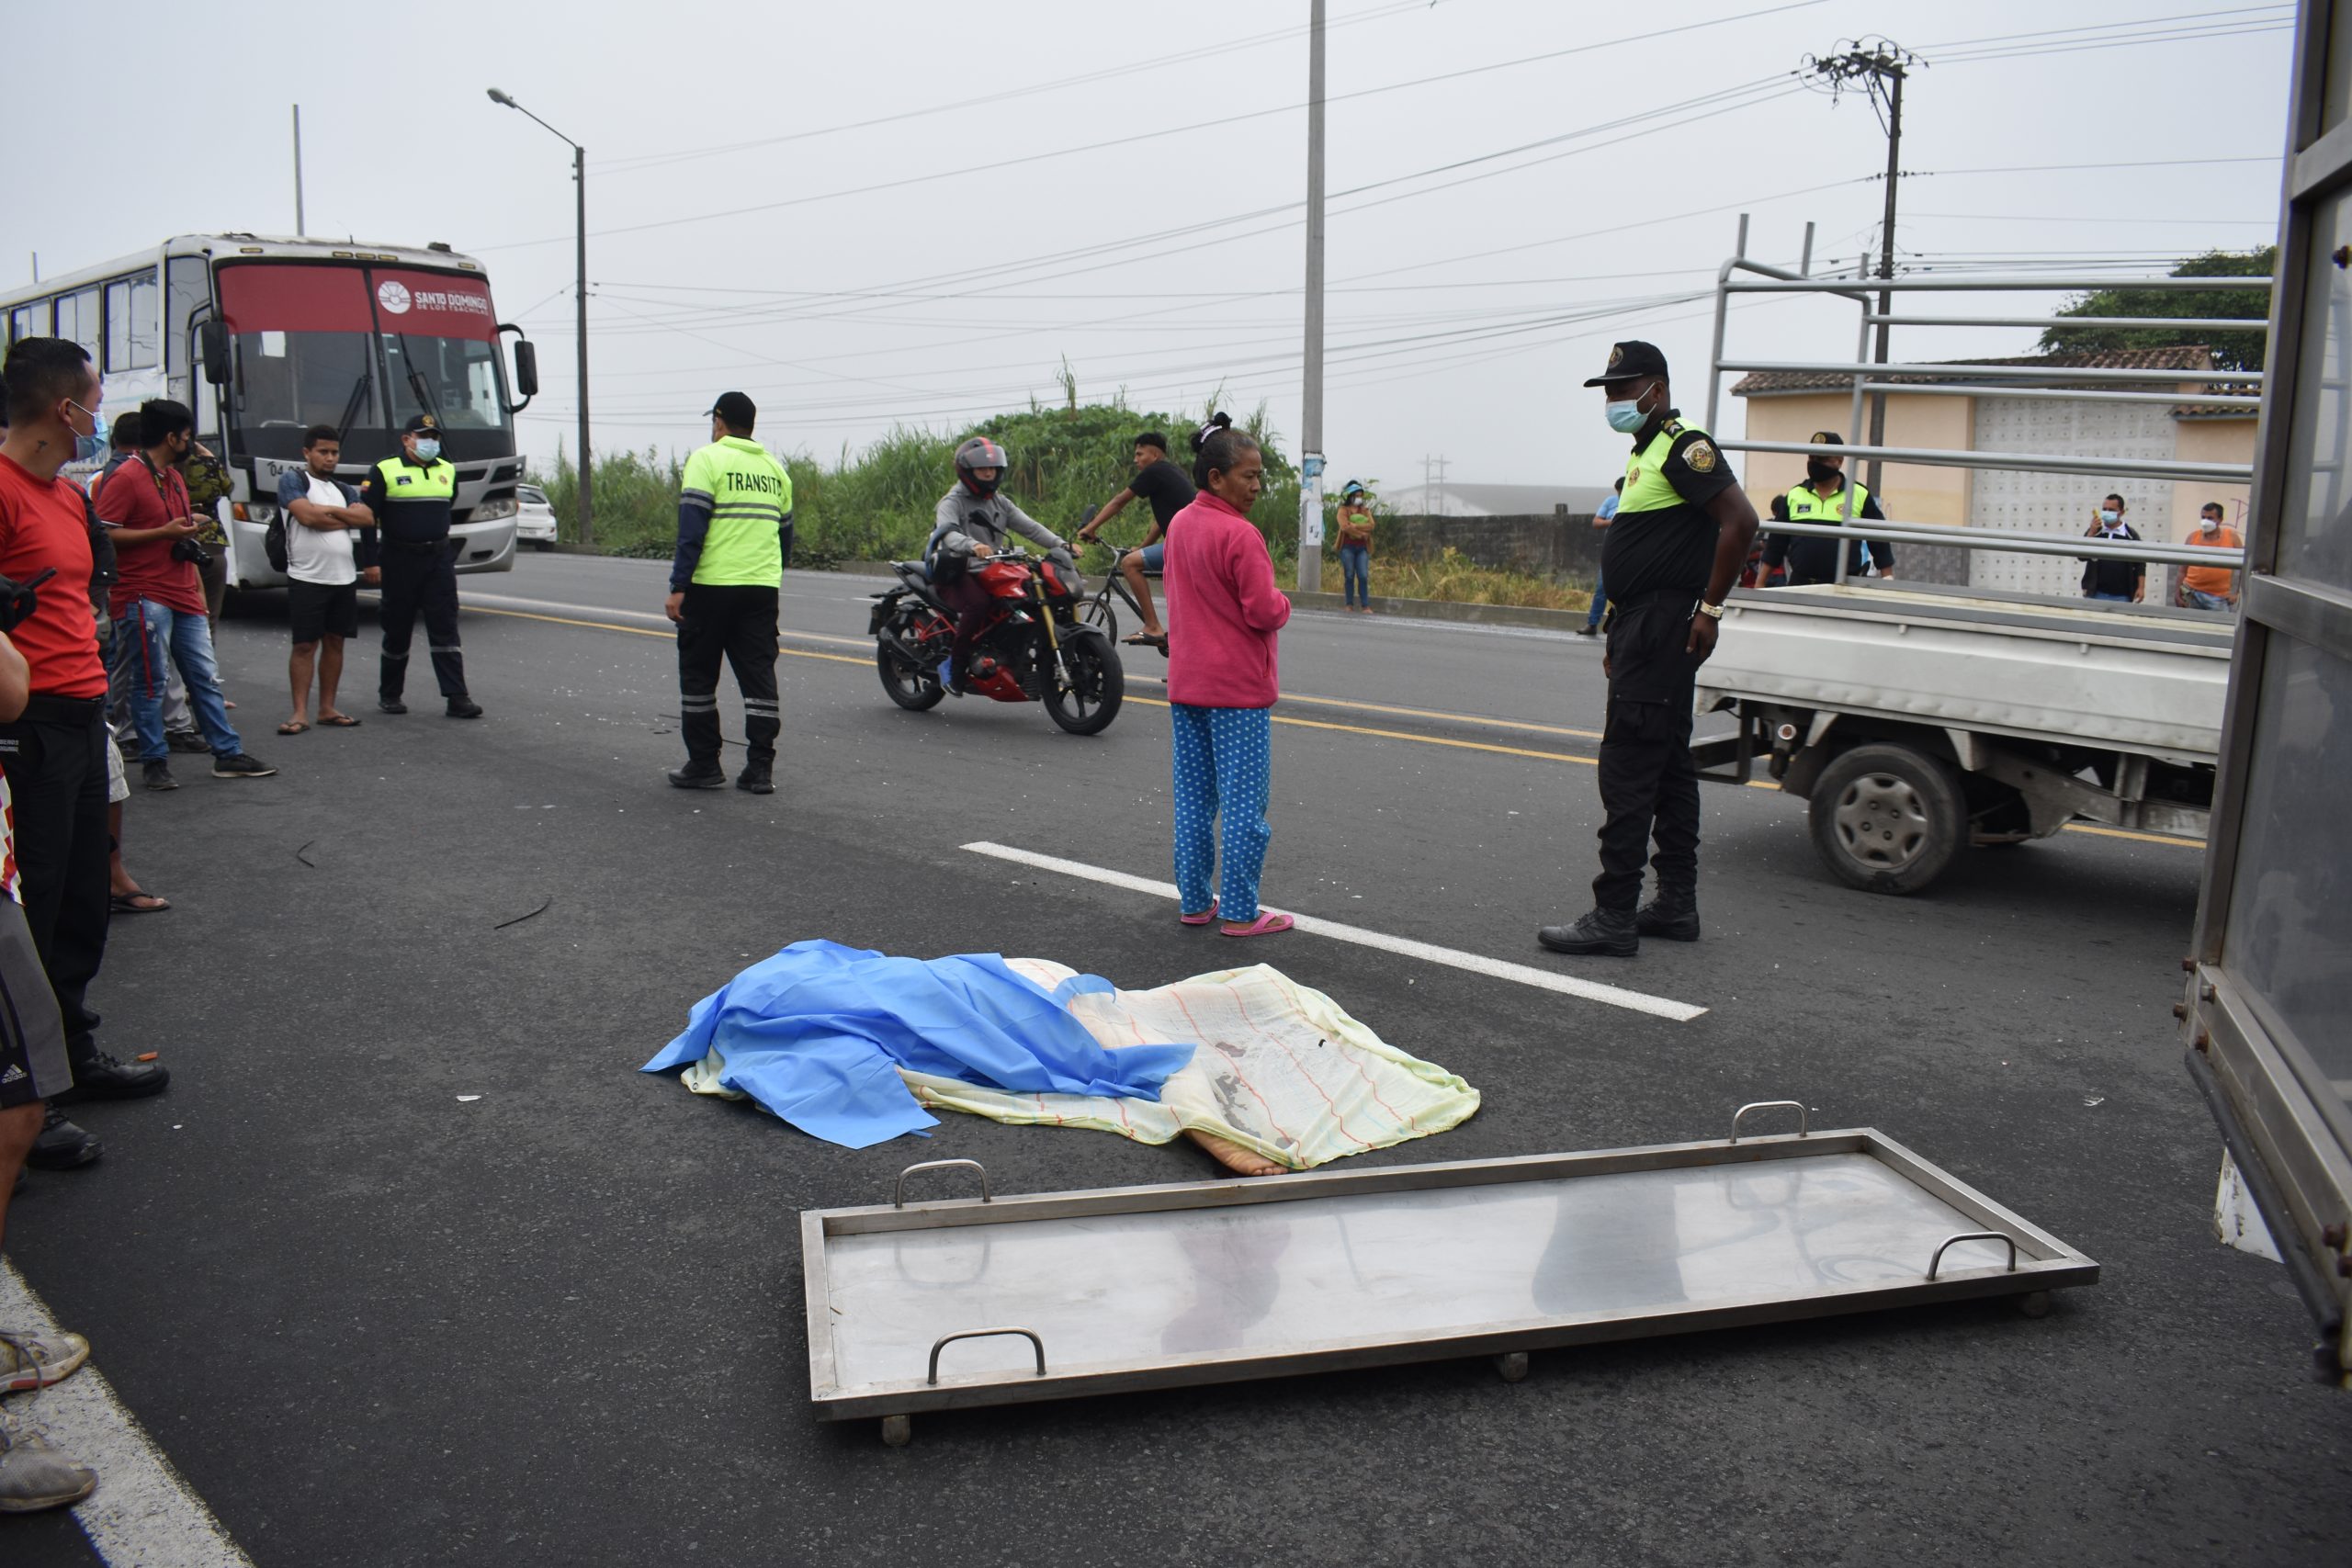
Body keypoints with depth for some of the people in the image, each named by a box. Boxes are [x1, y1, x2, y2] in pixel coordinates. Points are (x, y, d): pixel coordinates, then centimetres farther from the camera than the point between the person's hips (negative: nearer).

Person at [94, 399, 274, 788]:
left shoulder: (174, 477, 18)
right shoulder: (127, 478, -10)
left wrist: (198, 589, 23)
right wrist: (164, 532, -18)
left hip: (183, 597, 9)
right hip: (145, 598, -9)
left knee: (206, 678, 10)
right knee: (150, 683, -2)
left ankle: (228, 754, 14)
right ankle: (154, 762, 4)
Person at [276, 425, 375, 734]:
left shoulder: (344, 489, 17)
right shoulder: (292, 480, 0)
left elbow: (369, 519, 1)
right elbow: (307, 515, -16)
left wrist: (328, 512, -8)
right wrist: (347, 516, -3)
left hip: (344, 579, 6)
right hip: (306, 579, -6)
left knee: (334, 642, 8)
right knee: (304, 645, -4)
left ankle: (328, 708, 15)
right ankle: (300, 713, -2)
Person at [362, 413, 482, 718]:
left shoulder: (447, 472, 10)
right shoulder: (384, 472, -4)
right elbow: (367, 518, -5)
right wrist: (371, 561, -10)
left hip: (439, 558, 3)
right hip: (399, 561, -3)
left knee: (445, 629, -4)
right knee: (398, 630, 7)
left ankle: (457, 697, -8)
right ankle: (389, 694, 21)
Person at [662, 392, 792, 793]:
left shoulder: (707, 459, -4)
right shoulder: (774, 467, 15)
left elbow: (692, 529, -12)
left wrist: (678, 587, -13)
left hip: (711, 586, -5)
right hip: (763, 588, 5)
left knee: (699, 677, 7)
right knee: (759, 677, 5)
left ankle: (704, 765, 10)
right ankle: (760, 768, 2)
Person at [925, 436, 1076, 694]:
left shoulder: (1000, 503, 17)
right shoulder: (952, 502, -4)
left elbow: (1029, 527, 7)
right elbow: (947, 532, -24)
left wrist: (1060, 544, -10)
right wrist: (972, 545, -46)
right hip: (955, 573, -6)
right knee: (979, 602, -37)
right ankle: (954, 664, -23)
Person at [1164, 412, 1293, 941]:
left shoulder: (1180, 525, 7)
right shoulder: (1241, 535, -18)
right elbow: (1265, 612, -19)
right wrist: (1282, 602, 3)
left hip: (1186, 684, 8)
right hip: (1237, 689, -8)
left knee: (1193, 799, 13)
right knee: (1244, 803, 0)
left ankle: (1194, 901, 20)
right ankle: (1240, 912, 3)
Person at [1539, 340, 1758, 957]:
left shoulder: (1685, 447, -12)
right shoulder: (1647, 451, 19)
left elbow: (1740, 521, -23)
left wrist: (1709, 608, -21)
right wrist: (1620, 635, 22)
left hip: (1662, 629, -11)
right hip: (1644, 628, 11)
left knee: (1626, 772, -11)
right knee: (1668, 770, 13)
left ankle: (1613, 918, -8)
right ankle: (1676, 905, 20)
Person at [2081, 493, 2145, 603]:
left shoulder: (2130, 535, 4)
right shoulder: (2094, 531, 8)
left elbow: (2140, 564, 5)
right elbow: (2082, 556, -3)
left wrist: (2141, 588, -4)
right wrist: (2092, 532, -11)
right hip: (2096, 594, 1)